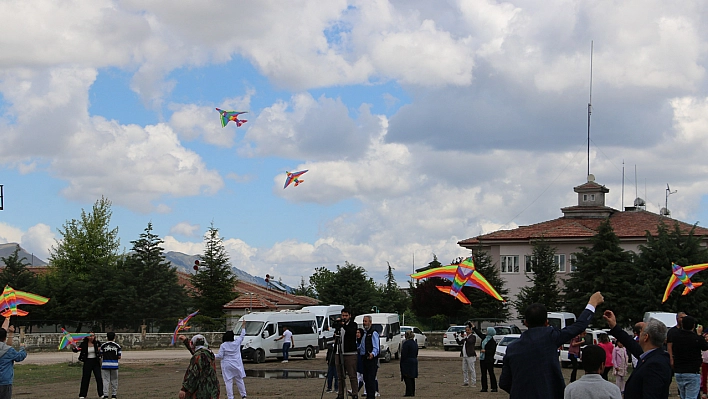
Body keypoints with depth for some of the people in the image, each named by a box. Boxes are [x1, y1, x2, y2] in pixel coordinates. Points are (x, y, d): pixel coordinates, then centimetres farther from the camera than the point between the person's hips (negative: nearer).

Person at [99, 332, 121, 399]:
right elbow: (119, 357, 0)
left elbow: (101, 355, 3)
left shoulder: (103, 345, -1)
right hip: (114, 365, 1)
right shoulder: (117, 346, 0)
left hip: (105, 365, -1)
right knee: (114, 380, 10)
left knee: (106, 381, 1)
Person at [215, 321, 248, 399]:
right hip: (237, 365, 3)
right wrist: (243, 326, 24)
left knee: (228, 382, -1)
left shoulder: (223, 345, -11)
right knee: (239, 380, 13)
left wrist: (213, 355, 7)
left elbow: (220, 356, -10)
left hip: (227, 366, -3)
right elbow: (242, 335, 13)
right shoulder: (236, 343, -3)